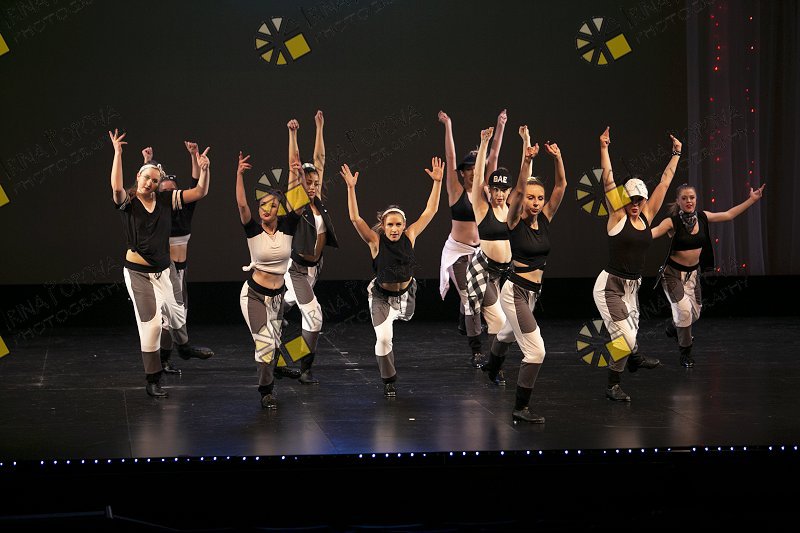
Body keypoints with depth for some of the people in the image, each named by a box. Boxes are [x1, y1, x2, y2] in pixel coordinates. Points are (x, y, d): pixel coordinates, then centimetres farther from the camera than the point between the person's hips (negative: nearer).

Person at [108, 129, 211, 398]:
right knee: (150, 323, -6)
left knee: (176, 312, 20)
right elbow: (116, 187, -35)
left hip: (165, 268, 4)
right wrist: (117, 152, -37)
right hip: (138, 272, -4)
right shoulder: (128, 202, -12)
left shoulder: (166, 199, -3)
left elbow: (200, 192, -4)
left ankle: (184, 346, 56)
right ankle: (153, 380, 5)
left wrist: (205, 169, -22)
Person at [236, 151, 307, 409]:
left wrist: (299, 174, -31)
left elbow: (301, 201, -16)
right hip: (254, 294, -4)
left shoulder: (287, 226, -4)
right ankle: (266, 392, 0)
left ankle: (267, 382, 36)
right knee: (265, 342, -14)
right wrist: (239, 175, -41)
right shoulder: (253, 229, -12)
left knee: (274, 344, 14)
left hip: (277, 295, 4)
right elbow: (241, 205, -28)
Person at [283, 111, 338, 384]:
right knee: (314, 315, -14)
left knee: (292, 301, 29)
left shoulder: (318, 201, 1)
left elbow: (320, 158, 2)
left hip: (315, 266, 7)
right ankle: (306, 370, -7)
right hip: (296, 266, -7)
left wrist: (320, 128, 3)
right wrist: (292, 134, -23)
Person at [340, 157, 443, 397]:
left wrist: (437, 182, -20)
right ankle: (388, 380, 7)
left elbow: (430, 210, -13)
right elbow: (355, 218, -32)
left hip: (405, 292, 4)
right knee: (383, 338, -14)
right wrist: (351, 188, -39)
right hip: (381, 295, -4)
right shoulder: (376, 241, -21)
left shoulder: (410, 236, -14)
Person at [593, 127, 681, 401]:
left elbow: (664, 183, 11)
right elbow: (608, 181, -14)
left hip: (632, 286, 6)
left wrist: (676, 154, 14)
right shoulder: (617, 217, -7)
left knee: (628, 335, 8)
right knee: (625, 336, -10)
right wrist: (604, 148, -18)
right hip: (610, 285, -6)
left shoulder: (646, 216, 7)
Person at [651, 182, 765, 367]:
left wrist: (752, 200, 6)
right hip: (673, 273, -6)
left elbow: (729, 215, 5)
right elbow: (654, 232, -34)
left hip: (693, 272, 6)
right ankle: (685, 353, 2)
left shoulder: (702, 217, -4)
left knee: (695, 313, 13)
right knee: (684, 309, -19)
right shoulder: (672, 222, -20)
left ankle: (672, 325, 48)